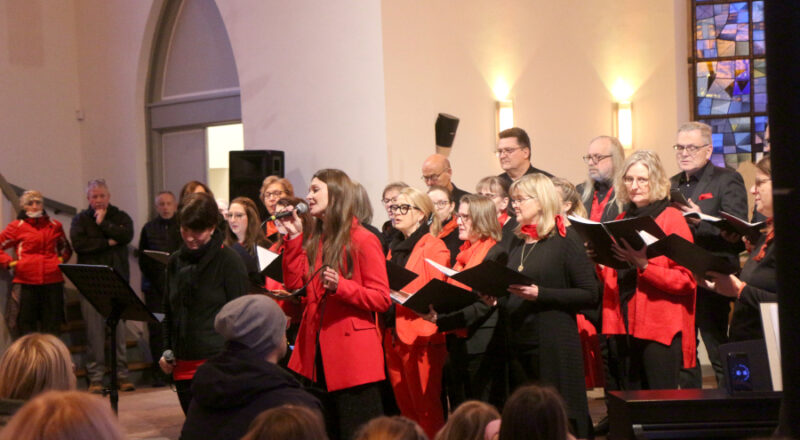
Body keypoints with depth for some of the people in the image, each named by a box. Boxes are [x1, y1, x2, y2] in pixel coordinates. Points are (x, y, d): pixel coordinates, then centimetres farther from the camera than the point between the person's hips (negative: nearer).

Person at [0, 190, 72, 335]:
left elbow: (65, 248, 27)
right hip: (27, 281, -3)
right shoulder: (17, 227, 3)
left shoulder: (54, 226, 13)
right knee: (27, 324, 1)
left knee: (53, 328, 5)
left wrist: (62, 259, 10)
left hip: (53, 280, 3)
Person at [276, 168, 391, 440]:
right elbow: (294, 282, 5)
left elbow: (382, 299, -11)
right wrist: (294, 236, 2)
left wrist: (341, 286, -24)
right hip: (315, 353, 7)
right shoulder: (312, 239, 14)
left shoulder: (363, 241, -8)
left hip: (353, 355, -7)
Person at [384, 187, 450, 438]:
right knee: (405, 410, 11)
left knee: (427, 411, -5)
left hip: (421, 339, -8)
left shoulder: (434, 248, -5)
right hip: (394, 337, 8)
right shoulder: (395, 249, 19)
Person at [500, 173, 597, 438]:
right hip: (518, 343, 7)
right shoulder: (517, 243, 14)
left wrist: (540, 294, -19)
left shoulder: (564, 240, -6)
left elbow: (590, 295, -13)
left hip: (553, 346, -6)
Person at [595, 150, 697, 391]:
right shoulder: (622, 220, 15)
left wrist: (644, 265, -21)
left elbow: (687, 279, -11)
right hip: (625, 326, 6)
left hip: (660, 328, -6)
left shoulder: (672, 218, -4)